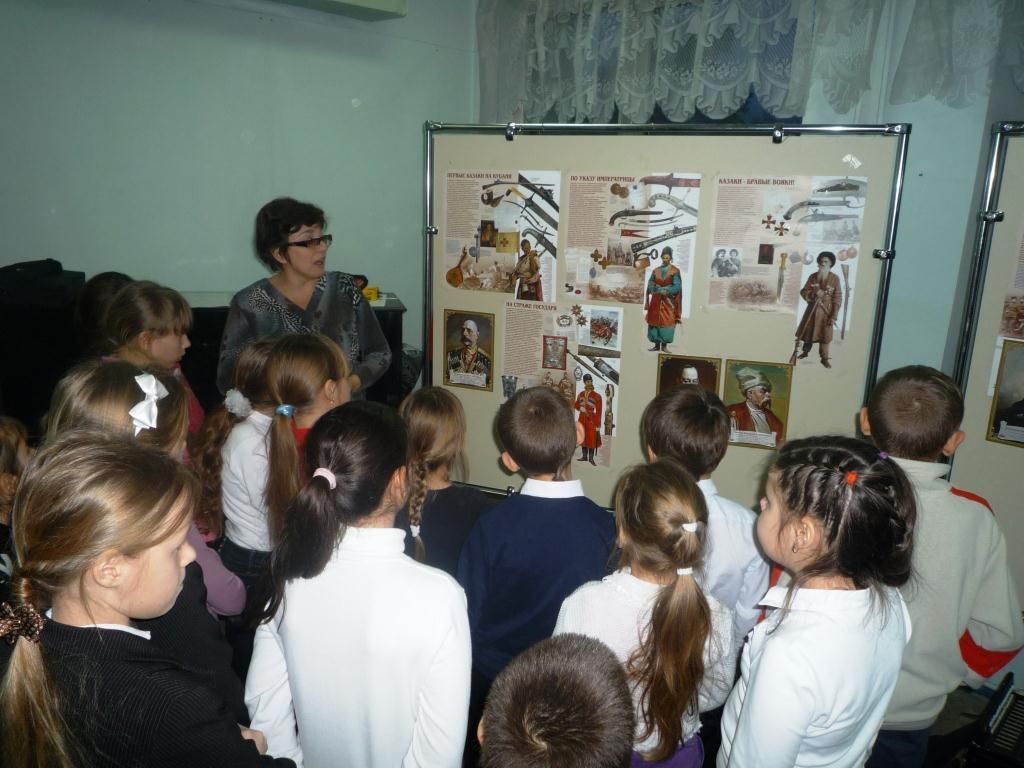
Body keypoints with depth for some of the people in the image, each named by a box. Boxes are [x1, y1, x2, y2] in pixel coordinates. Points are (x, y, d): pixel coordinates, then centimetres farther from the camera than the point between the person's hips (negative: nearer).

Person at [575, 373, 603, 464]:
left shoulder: (597, 396, -9)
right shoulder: (580, 394, 6)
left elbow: (599, 411, -10)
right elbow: (576, 405, 18)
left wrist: (598, 425, -13)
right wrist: (580, 408, -5)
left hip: (592, 419, -5)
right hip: (582, 418, 5)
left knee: (592, 439, -4)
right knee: (583, 437, 10)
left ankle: (591, 458, 3)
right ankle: (584, 456, 20)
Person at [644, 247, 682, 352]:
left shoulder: (675, 271, 0)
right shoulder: (655, 270, 9)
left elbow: (677, 286, -8)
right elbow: (650, 285, 4)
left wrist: (666, 291, -19)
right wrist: (660, 290, -13)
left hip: (669, 301, -3)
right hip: (656, 301, 3)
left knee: (667, 322, -8)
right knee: (654, 321, 0)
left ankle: (664, 345, -2)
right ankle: (656, 345, 7)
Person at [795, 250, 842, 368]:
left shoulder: (835, 278, -8)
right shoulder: (813, 277, -1)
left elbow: (837, 298, -8)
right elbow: (803, 292, -1)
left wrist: (834, 316, -13)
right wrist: (814, 293, -22)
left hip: (826, 311, -2)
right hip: (812, 309, 2)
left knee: (825, 336, 2)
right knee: (807, 331, 14)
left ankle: (824, 358, 14)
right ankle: (805, 351, 36)